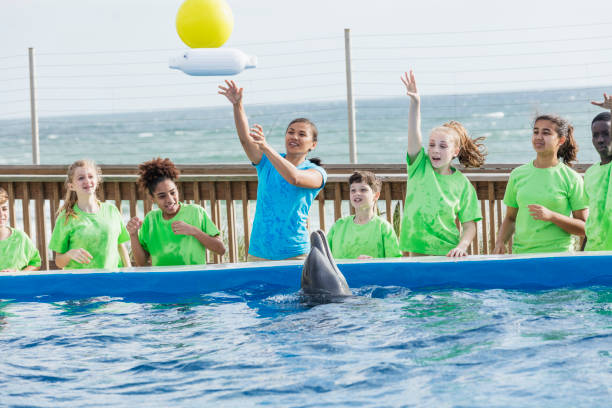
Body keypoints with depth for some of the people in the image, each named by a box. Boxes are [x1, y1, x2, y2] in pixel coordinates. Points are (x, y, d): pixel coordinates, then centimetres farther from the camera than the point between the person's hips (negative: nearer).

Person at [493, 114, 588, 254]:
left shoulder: (571, 178, 1)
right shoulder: (518, 174, 11)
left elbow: (584, 228, 0)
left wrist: (552, 216, -14)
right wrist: (500, 242, 0)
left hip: (558, 253, -3)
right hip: (521, 254, 3)